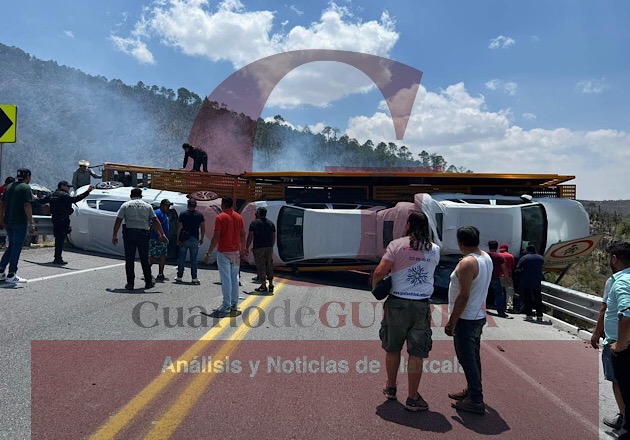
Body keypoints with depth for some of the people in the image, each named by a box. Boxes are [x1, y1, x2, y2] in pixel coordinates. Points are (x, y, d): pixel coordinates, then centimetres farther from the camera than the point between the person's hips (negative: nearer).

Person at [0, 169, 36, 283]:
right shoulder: (25, 188, -10)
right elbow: (27, 206, -18)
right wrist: (31, 223, -18)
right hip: (20, 222, -7)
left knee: (12, 246, 19)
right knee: (17, 248, -1)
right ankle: (11, 275, 2)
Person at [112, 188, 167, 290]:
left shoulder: (125, 205, 7)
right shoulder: (148, 206, 10)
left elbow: (118, 221, 1)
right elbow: (155, 222, 6)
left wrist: (114, 236, 6)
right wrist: (162, 235, 9)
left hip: (129, 233, -1)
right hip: (143, 234, 1)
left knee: (129, 259, 5)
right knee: (145, 259, 10)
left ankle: (130, 283, 6)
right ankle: (148, 282, 16)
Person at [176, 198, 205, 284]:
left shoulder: (183, 214, -1)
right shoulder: (199, 215, 1)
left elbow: (179, 227, -5)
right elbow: (203, 228, 1)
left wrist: (178, 239, 0)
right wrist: (202, 238, 10)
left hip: (184, 239, 0)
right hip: (195, 239, 0)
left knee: (181, 259, 8)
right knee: (194, 259, 4)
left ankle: (179, 277, 13)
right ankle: (194, 278, 3)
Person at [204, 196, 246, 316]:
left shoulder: (220, 217, -11)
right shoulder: (238, 217, 6)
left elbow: (216, 237, -15)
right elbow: (243, 235, 8)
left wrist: (208, 253, -11)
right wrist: (242, 250, 18)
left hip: (223, 252, -5)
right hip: (236, 252, 6)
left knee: (226, 279, -3)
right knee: (235, 278, 12)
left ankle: (226, 306, -1)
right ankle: (234, 304, 17)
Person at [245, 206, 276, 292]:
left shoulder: (254, 223, -4)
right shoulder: (271, 223, 11)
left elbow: (250, 236, -7)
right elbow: (274, 237, 14)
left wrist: (246, 247, 1)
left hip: (258, 248, -4)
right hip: (269, 248, 5)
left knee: (261, 267, 0)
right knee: (269, 267, 11)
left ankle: (263, 286, 0)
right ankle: (271, 285, 11)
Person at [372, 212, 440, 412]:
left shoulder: (397, 244, -6)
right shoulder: (434, 249, 4)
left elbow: (380, 272, -13)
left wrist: (374, 285, 8)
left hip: (397, 303, -1)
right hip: (421, 306, 1)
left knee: (392, 349, 17)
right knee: (416, 354, 7)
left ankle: (391, 388, 33)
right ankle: (413, 399, 14)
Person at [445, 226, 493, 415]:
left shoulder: (467, 263, -23)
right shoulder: (487, 258, 6)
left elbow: (463, 296, -25)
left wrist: (451, 322, -18)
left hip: (466, 319, -10)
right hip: (479, 316, 10)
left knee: (467, 359, -1)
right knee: (473, 357, 19)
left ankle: (476, 401, 5)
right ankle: (472, 391, 32)